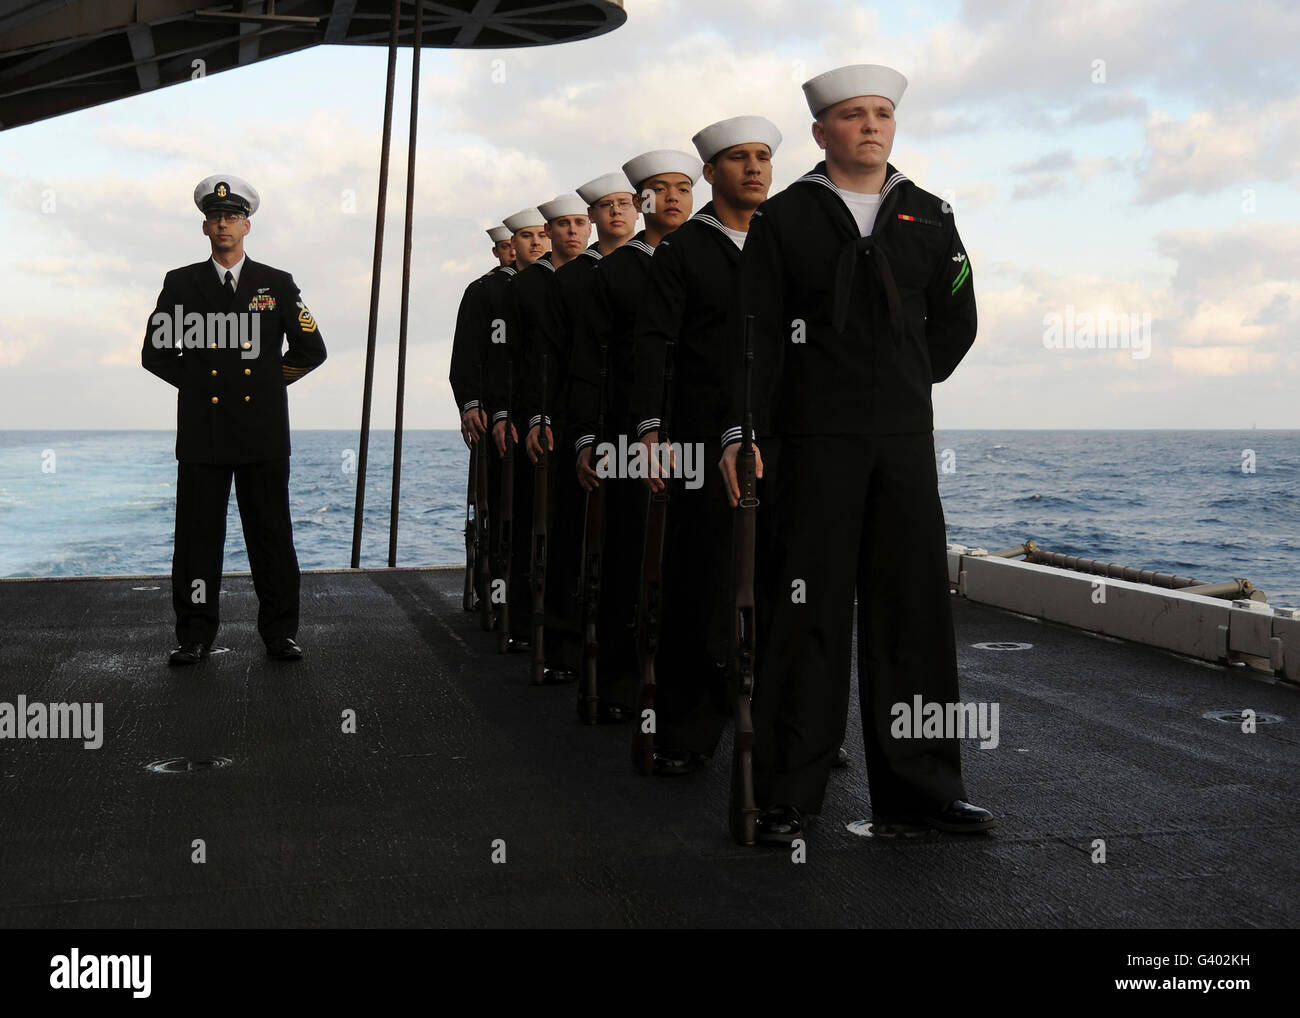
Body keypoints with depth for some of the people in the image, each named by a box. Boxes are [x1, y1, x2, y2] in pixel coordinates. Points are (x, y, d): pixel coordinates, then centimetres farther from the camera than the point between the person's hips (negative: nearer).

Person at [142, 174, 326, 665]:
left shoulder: (278, 285, 8)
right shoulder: (180, 283, 9)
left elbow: (311, 349, 8)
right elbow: (155, 352, 10)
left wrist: (270, 379, 8)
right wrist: (198, 381, 7)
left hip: (263, 434, 0)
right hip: (201, 434, 0)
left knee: (271, 533, 3)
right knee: (198, 534, 2)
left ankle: (279, 631, 13)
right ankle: (196, 635, 11)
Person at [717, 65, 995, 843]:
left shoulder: (930, 217, 12)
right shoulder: (785, 218, 4)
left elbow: (956, 321, 19)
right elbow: (755, 333, -2)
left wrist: (907, 386, 14)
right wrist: (741, 433, -10)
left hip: (905, 442, 4)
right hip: (811, 443, -3)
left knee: (914, 609, 5)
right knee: (804, 613, -2)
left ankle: (920, 789, 15)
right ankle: (788, 796, 6)